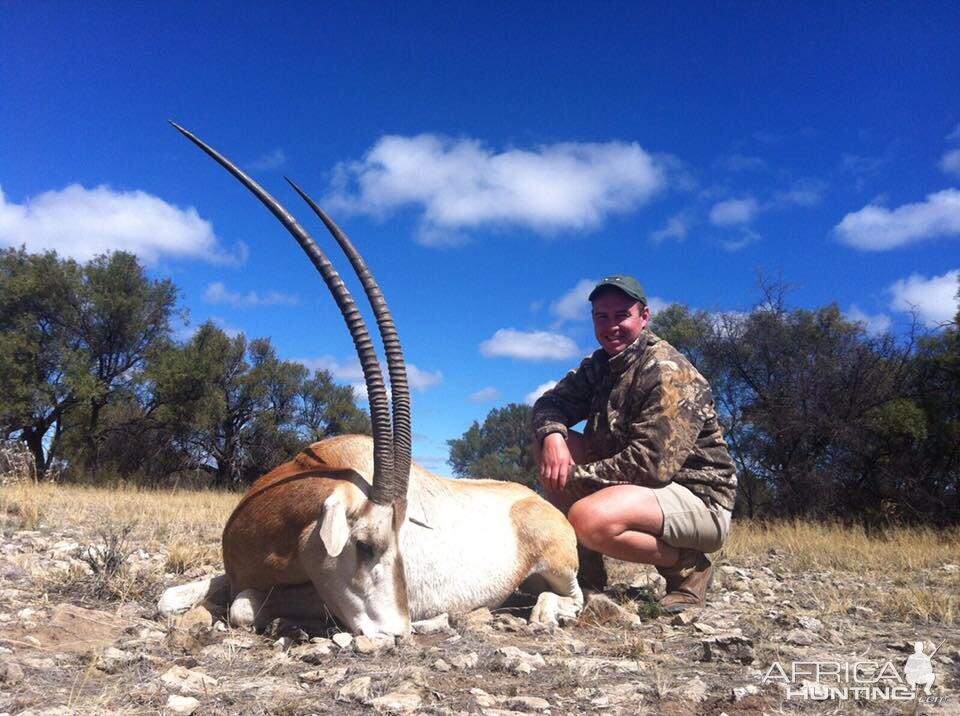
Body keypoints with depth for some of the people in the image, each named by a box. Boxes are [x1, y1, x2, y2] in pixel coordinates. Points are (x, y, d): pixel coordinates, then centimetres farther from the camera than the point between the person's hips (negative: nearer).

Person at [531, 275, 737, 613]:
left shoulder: (668, 372, -19)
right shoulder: (600, 365, 7)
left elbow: (652, 465, -27)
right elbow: (549, 402, 4)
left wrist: (574, 475, -20)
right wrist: (552, 433, -20)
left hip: (699, 498, -8)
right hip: (638, 485, 9)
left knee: (588, 518, -35)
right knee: (550, 441, -3)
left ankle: (687, 567, -6)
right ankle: (587, 571, 2)